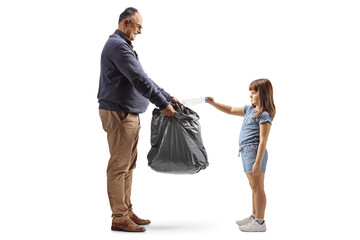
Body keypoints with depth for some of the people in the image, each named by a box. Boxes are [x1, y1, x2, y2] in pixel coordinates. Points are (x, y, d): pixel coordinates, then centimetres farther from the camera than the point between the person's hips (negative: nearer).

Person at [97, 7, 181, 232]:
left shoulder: (124, 46, 20)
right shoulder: (117, 45, -13)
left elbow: (143, 79, 21)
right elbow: (139, 80, -20)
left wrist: (168, 97, 18)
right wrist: (163, 104, -16)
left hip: (130, 115, 11)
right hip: (118, 114, -11)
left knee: (128, 165, 13)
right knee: (119, 166, -5)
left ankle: (127, 212, 22)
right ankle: (119, 218, 1)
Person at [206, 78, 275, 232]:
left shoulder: (264, 115, -12)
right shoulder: (249, 110, 15)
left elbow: (263, 140, -18)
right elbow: (231, 110, 26)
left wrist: (258, 162, -22)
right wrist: (213, 103, 18)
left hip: (255, 151, -9)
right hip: (246, 152, 9)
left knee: (257, 187, -5)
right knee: (254, 187, 17)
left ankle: (260, 222, 2)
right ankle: (254, 217, 27)